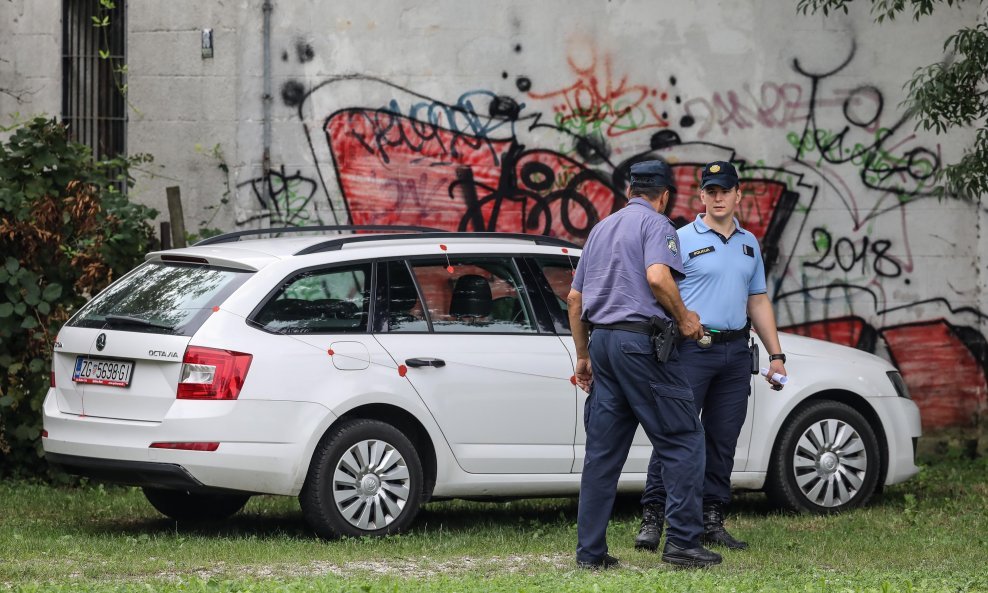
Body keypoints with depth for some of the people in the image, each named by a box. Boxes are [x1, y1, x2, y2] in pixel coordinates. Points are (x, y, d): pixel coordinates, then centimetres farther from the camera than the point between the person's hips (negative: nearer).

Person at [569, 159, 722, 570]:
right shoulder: (656, 224, -3)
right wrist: (683, 318, -7)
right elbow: (657, 276, -22)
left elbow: (575, 298, 22)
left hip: (602, 340, 8)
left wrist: (583, 356, 26)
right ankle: (683, 541, -8)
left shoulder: (601, 229, 21)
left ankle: (590, 551, 5)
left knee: (602, 451, 7)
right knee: (682, 441, -2)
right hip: (641, 340, -8)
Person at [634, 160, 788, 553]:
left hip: (736, 350, 6)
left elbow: (758, 302, 21)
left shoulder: (749, 244, 17)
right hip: (693, 348, -6)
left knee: (723, 439, 6)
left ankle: (712, 521, 11)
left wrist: (776, 354, 15)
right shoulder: (683, 240, -2)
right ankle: (652, 518, -10)